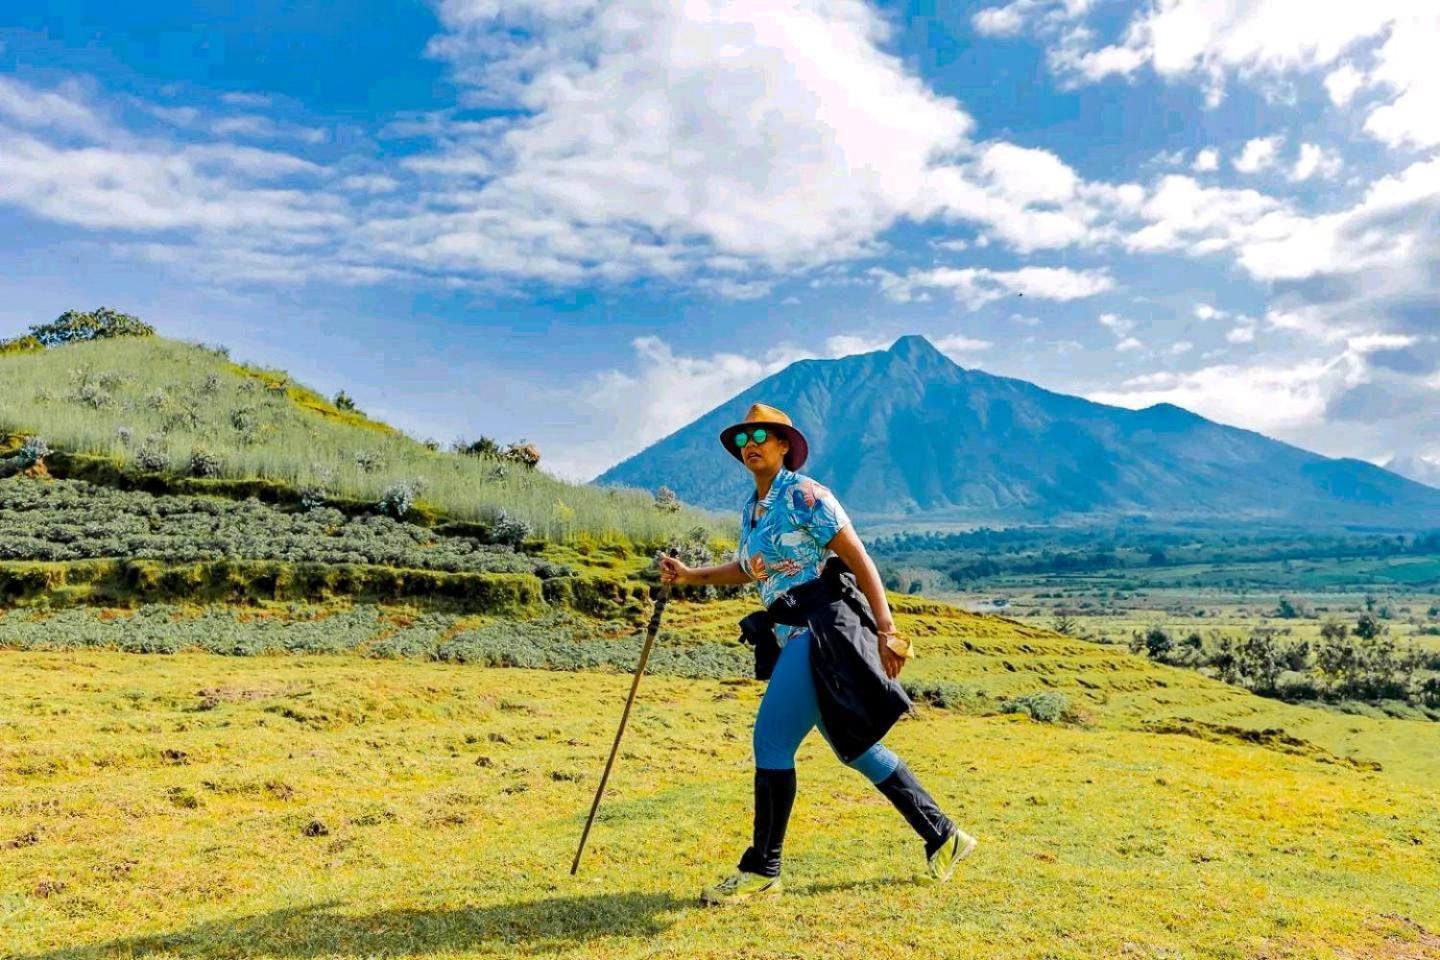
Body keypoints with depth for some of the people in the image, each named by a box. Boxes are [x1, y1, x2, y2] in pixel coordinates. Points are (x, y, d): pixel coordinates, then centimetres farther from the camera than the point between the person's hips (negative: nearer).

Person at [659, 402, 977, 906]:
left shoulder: (804, 495, -9)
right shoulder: (751, 511, 16)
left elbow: (858, 559, -13)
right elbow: (746, 568, 32)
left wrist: (886, 629, -20)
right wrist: (689, 575, 21)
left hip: (823, 629, -9)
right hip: (795, 638, 9)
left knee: (771, 741, -9)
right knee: (856, 748, 13)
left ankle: (762, 869, 4)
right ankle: (941, 836, 26)